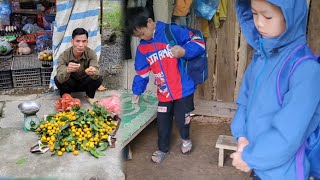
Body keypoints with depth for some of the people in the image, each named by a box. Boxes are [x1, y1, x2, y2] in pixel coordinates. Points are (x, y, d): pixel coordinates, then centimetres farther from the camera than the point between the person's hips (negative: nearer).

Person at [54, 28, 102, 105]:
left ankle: (90, 96, 4)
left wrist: (93, 73, -61)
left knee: (98, 79, -27)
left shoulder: (91, 54, -22)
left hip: (84, 83, 1)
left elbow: (96, 73, -35)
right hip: (70, 83, -1)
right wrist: (67, 70, -62)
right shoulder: (64, 56, -26)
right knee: (57, 80, -30)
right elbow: (60, 79, -39)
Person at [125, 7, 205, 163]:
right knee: (162, 121, 12)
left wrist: (184, 51, -32)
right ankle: (162, 149, 35)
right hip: (164, 92, 5)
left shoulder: (172, 31, -13)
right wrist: (137, 92, 18)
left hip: (183, 88, -5)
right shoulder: (142, 48, 4)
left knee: (181, 118, 4)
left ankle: (186, 139, 39)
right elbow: (141, 73, 14)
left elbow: (199, 43, -14)